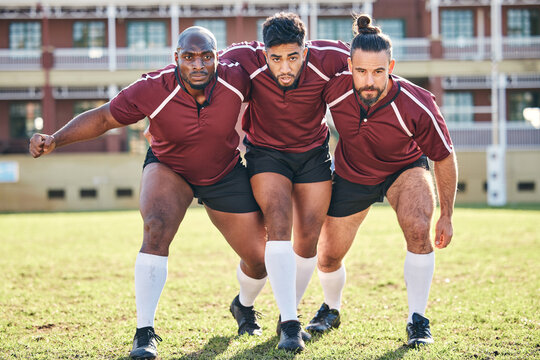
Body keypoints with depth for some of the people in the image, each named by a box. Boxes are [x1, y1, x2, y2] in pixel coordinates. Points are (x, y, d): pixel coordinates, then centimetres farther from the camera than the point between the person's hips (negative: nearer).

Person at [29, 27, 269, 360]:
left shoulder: (237, 79, -26)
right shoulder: (153, 89, -30)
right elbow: (103, 117, -20)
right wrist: (55, 140, -32)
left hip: (226, 175, 2)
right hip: (169, 168, -2)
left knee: (260, 259, 4)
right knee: (157, 230, -32)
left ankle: (244, 306, 41)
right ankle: (145, 332, -24)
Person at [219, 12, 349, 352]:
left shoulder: (328, 59, -26)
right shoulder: (246, 60, -27)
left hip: (314, 153, 2)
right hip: (266, 152, -2)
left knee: (308, 239, 1)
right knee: (279, 225, -21)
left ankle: (290, 315, 22)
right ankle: (289, 324, -21)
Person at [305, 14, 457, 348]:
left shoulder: (417, 105, -33)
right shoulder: (335, 87, -30)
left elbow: (445, 157, -17)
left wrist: (446, 217, -11)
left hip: (405, 169, -2)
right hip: (351, 175, 2)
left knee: (419, 228, -30)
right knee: (328, 258, 8)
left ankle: (418, 321, -13)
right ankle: (331, 310, 43)